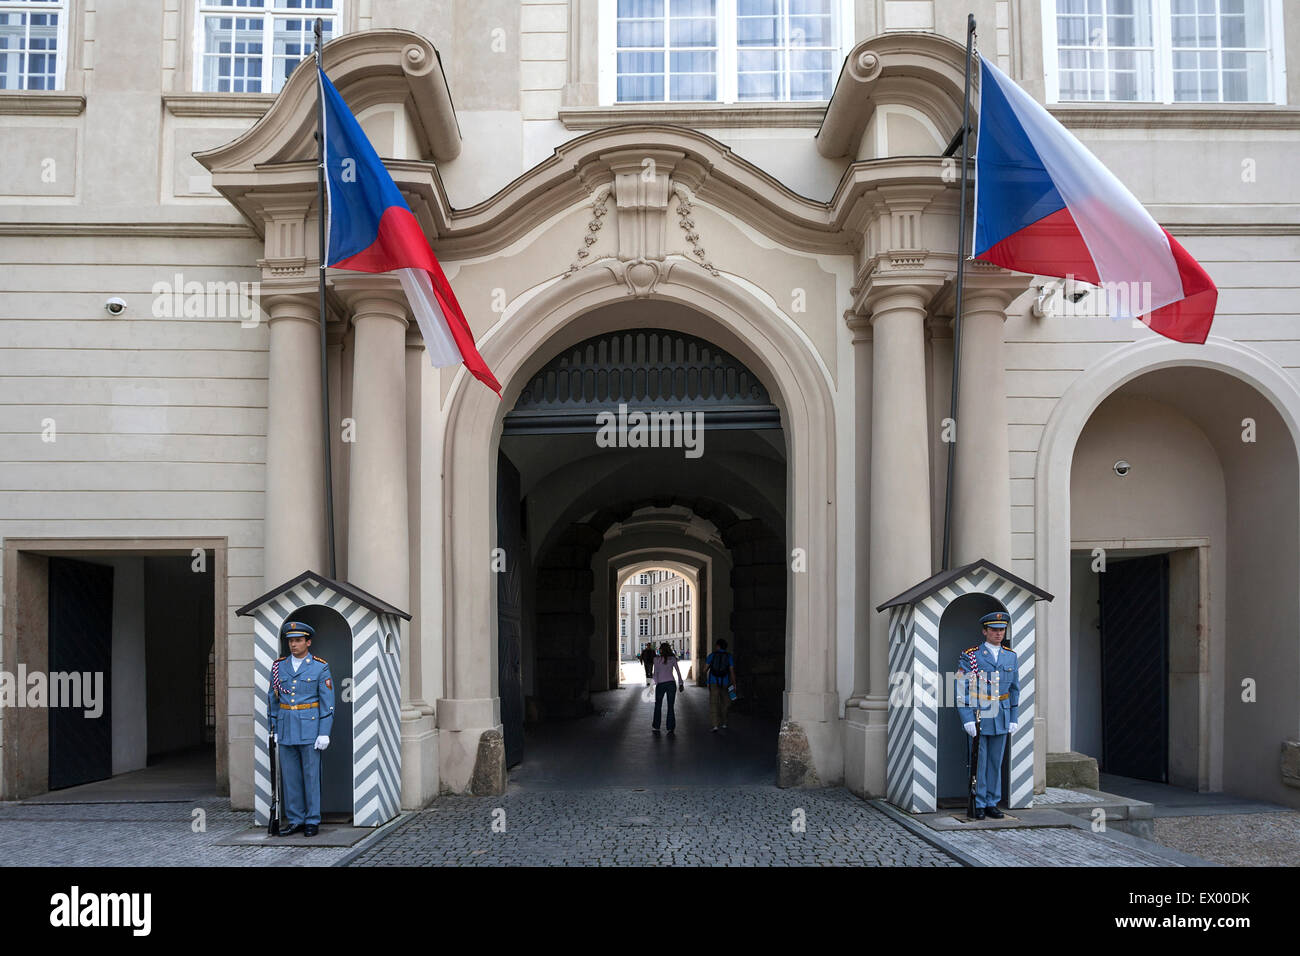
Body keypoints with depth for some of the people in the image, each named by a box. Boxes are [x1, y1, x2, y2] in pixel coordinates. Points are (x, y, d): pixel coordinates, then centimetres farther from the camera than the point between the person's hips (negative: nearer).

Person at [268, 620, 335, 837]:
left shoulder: (320, 668, -4)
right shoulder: (278, 666, 7)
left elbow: (327, 702, -6)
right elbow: (272, 699, 12)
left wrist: (324, 733, -11)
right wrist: (274, 730, 8)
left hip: (310, 728, -4)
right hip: (286, 729, 4)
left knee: (311, 776, 0)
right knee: (290, 776, 6)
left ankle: (313, 821, 8)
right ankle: (295, 821, 14)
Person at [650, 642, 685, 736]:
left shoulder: (657, 659, -2)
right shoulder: (672, 659, 3)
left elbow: (656, 673, -6)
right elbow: (678, 672, 2)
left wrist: (656, 683, -1)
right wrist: (681, 683, 8)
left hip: (660, 684, -1)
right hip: (671, 683, 1)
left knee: (658, 705, 15)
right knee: (670, 707, 4)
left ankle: (656, 727, 21)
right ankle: (670, 729, 0)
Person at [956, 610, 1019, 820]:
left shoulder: (1011, 657, 9)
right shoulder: (970, 656, -7)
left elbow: (1014, 690, 14)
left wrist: (1014, 718, 8)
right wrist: (968, 719, -16)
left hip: (1001, 716, 4)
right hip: (977, 715, -4)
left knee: (996, 762, 9)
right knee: (978, 762, -1)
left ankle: (992, 803, 17)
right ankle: (978, 805, 8)